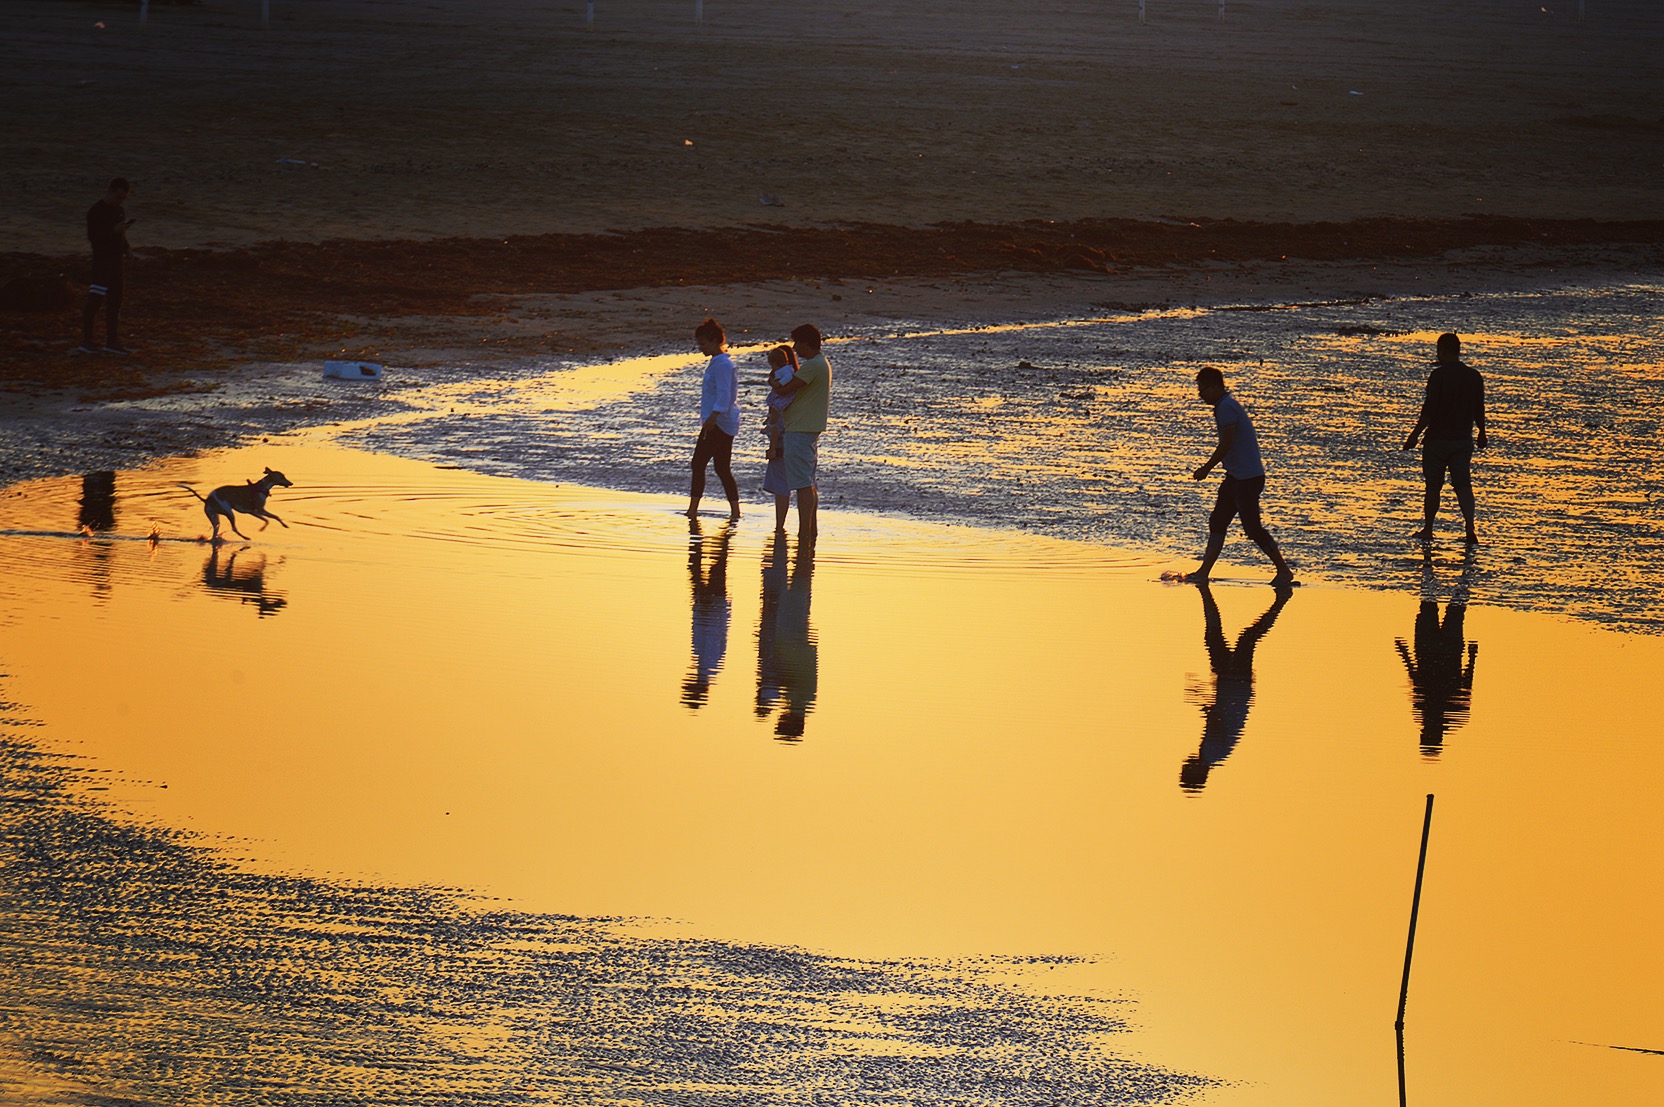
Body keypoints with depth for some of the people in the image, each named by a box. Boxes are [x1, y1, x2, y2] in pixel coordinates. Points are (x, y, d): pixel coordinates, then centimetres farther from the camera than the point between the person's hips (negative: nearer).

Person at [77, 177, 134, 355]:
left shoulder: (120, 211, 15)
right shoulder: (96, 212, -10)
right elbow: (92, 237, -16)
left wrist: (125, 249, 9)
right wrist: (114, 231, -24)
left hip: (117, 261, 8)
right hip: (102, 261, -8)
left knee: (115, 302, 10)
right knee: (95, 300, -11)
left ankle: (112, 341, 16)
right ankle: (86, 340, -9)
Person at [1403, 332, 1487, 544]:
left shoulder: (1439, 375, -13)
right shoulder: (1474, 376, 3)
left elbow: (1429, 410, -16)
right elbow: (1479, 410, 10)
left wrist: (1414, 435, -11)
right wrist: (1482, 434, 25)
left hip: (1438, 439, -4)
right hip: (1464, 439, 4)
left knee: (1433, 486, 7)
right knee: (1463, 485, 4)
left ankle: (1428, 530, 17)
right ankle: (1470, 529, -10)